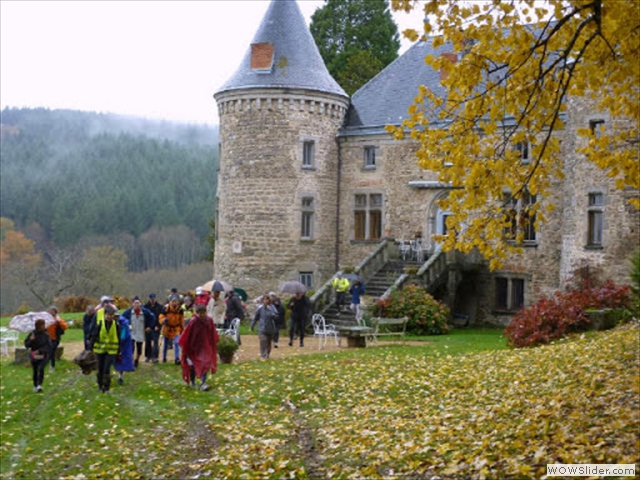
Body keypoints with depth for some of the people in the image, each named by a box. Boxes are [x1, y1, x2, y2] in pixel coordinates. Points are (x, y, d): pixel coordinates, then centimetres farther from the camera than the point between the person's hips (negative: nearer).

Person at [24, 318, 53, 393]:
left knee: (41, 368, -26)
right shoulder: (32, 334, -5)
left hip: (43, 355, -2)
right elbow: (26, 345, -4)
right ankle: (35, 386, 35)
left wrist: (39, 351, -26)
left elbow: (48, 346, -14)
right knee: (35, 371, 13)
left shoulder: (46, 335, -8)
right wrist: (31, 340, -23)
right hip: (34, 356, 2)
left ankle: (39, 385, -32)